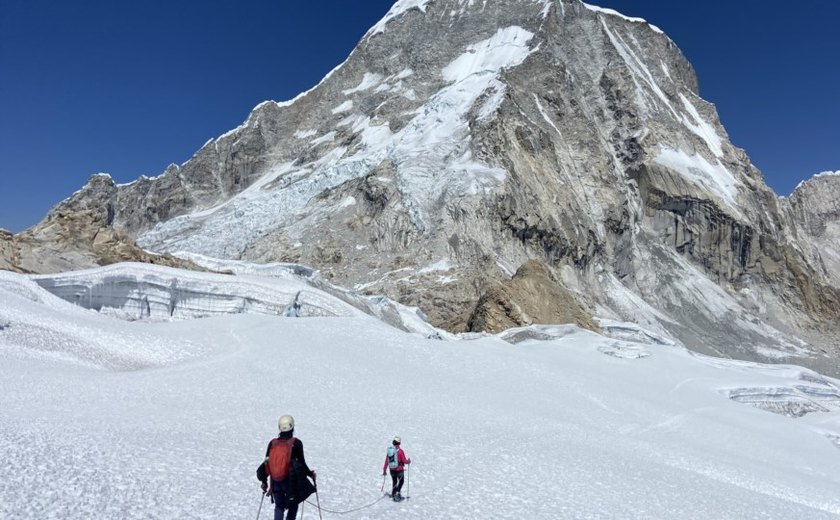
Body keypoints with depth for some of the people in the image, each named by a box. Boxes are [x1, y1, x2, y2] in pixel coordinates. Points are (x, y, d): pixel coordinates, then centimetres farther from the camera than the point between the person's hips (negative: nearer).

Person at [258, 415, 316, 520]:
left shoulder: (272, 443, -1)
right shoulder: (296, 443, -13)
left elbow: (266, 463, 4)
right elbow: (301, 463, -10)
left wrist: (264, 481, 16)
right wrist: (310, 474, 7)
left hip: (275, 482, 3)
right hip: (290, 481, -3)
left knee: (279, 506, 22)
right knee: (293, 504, 20)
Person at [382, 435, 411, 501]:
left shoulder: (389, 450, -3)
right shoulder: (400, 451, -19)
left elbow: (386, 461, 4)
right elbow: (404, 461, -14)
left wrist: (384, 470, 13)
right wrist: (409, 461, 8)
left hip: (392, 470, 4)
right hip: (399, 470, -4)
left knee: (394, 482, 21)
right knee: (401, 481, 17)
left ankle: (393, 495, 25)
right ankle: (397, 493, 1)